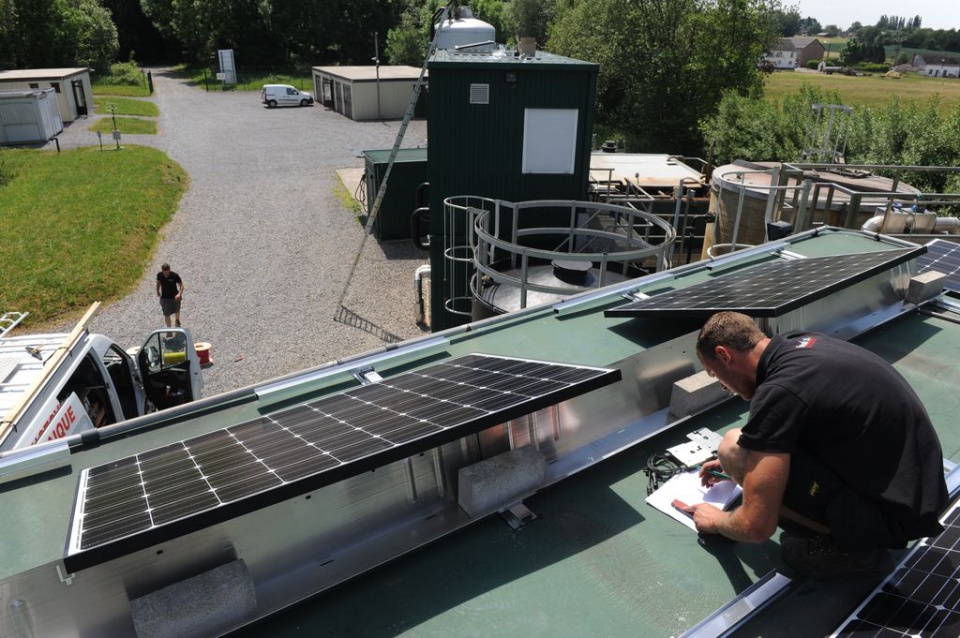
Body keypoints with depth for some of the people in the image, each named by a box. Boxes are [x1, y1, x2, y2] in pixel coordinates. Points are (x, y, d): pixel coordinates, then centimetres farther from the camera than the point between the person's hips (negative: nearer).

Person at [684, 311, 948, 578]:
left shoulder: (777, 392, -23)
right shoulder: (803, 343, 3)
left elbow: (757, 526, -21)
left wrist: (717, 521, 1)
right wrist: (737, 465, 33)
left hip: (895, 512, -9)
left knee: (734, 446, -18)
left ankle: (850, 545, -1)